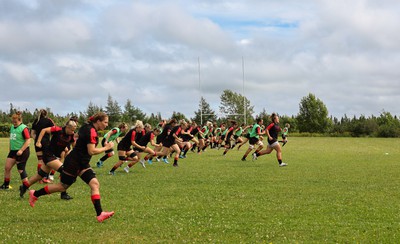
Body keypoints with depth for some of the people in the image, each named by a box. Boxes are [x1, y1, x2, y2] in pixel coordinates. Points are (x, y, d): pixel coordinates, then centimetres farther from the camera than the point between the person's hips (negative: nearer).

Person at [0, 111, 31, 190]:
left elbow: (28, 141, -19)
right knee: (7, 167, 7)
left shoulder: (24, 128, -15)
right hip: (13, 151, 8)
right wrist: (10, 149, 21)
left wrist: (21, 150, -24)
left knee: (21, 170, -3)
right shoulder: (12, 127, 10)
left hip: (21, 152, -8)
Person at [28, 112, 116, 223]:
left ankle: (99, 214, -13)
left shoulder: (87, 127, 8)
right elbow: (91, 151, -25)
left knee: (95, 184, -6)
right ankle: (35, 194, 24)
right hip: (73, 163, -10)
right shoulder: (91, 131, -21)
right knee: (63, 186, 5)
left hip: (82, 164, 10)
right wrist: (106, 148, -15)